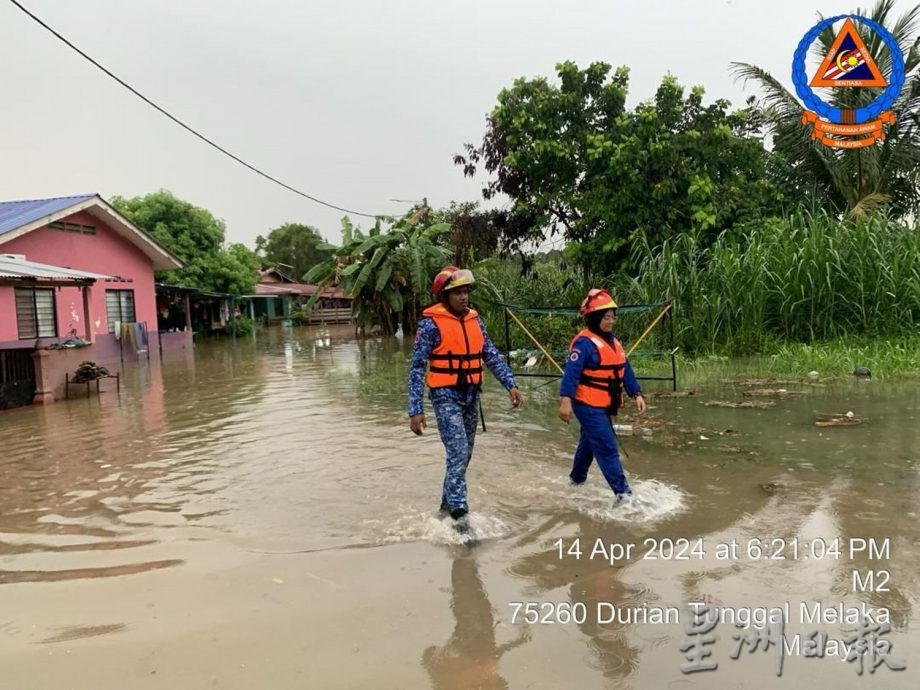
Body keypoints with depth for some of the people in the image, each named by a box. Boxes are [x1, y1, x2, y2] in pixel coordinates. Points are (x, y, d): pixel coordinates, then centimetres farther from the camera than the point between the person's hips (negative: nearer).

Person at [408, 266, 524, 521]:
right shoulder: (431, 323, -12)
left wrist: (510, 385, -4)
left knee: (464, 454, 15)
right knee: (458, 454, -13)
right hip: (446, 396, -6)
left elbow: (492, 355, 8)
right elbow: (417, 367, -12)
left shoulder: (474, 319, 5)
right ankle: (459, 515, -8)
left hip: (472, 395, 7)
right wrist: (415, 410, -16)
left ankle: (448, 504, 32)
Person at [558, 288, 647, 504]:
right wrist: (565, 399, -33)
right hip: (588, 405, -9)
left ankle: (577, 478, 42)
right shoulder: (584, 342, -17)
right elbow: (571, 373, -25)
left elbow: (625, 371, 15)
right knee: (607, 448, -9)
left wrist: (636, 394, 7)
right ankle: (623, 493, -7)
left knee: (589, 442, 23)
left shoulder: (613, 341, 12)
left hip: (604, 406, 9)